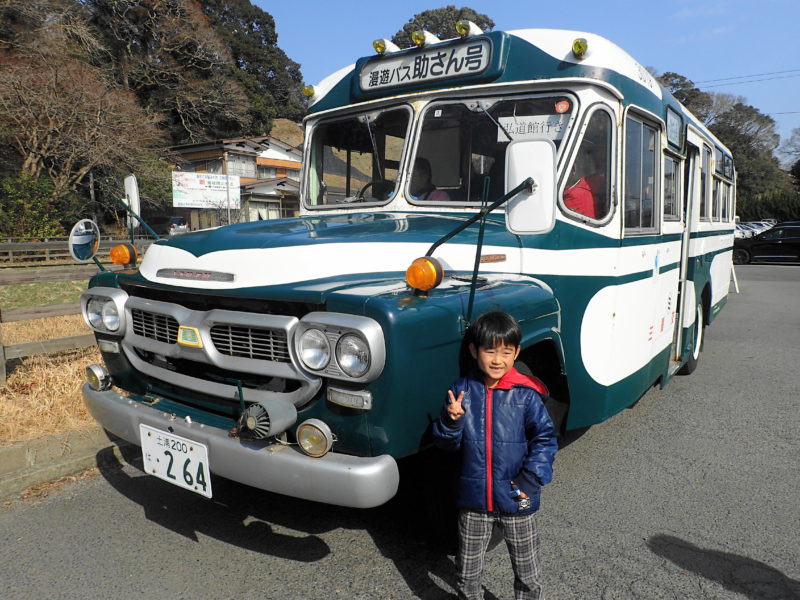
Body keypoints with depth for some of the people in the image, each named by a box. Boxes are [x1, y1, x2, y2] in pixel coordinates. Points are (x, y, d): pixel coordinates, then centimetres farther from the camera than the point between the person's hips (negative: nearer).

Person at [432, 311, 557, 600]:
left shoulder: (526, 394, -10)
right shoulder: (462, 390, -5)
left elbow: (545, 438, -6)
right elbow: (447, 442, -2)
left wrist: (530, 480, -14)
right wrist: (451, 420, -22)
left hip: (516, 501, -1)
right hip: (473, 500, 2)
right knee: (467, 575, 18)